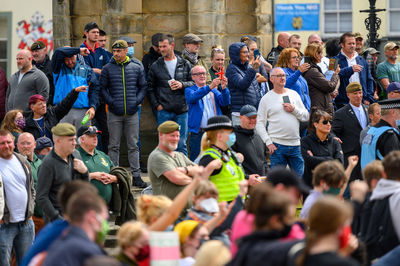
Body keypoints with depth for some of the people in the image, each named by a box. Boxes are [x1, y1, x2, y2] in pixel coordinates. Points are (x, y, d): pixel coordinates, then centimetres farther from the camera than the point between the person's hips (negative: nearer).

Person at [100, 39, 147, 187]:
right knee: (114, 146, 3)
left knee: (133, 146, 4)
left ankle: (136, 176, 7)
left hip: (132, 113, 1)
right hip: (114, 114, -1)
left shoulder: (136, 68, 7)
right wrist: (111, 102, -8)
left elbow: (143, 87, 13)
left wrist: (137, 101, -1)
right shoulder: (108, 69, 2)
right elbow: (102, 88, 4)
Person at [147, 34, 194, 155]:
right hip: (164, 111, 0)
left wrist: (182, 85, -9)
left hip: (182, 110, 0)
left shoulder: (185, 64, 7)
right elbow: (150, 88, 8)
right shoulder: (155, 66, 6)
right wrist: (156, 105, -2)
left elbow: (194, 82, 10)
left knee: (181, 144, 3)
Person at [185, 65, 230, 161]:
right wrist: (210, 87, -30)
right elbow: (193, 97, -17)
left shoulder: (214, 90, 17)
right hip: (198, 134, -3)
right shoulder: (189, 90, 7)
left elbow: (225, 102, 1)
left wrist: (224, 88, -19)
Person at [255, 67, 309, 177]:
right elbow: (259, 124, -1)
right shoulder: (266, 98, 2)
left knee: (299, 176, 5)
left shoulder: (294, 94, 12)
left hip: (295, 144, 3)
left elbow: (306, 117, 12)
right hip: (277, 145, -3)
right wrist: (268, 142, -9)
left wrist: (294, 109, -7)